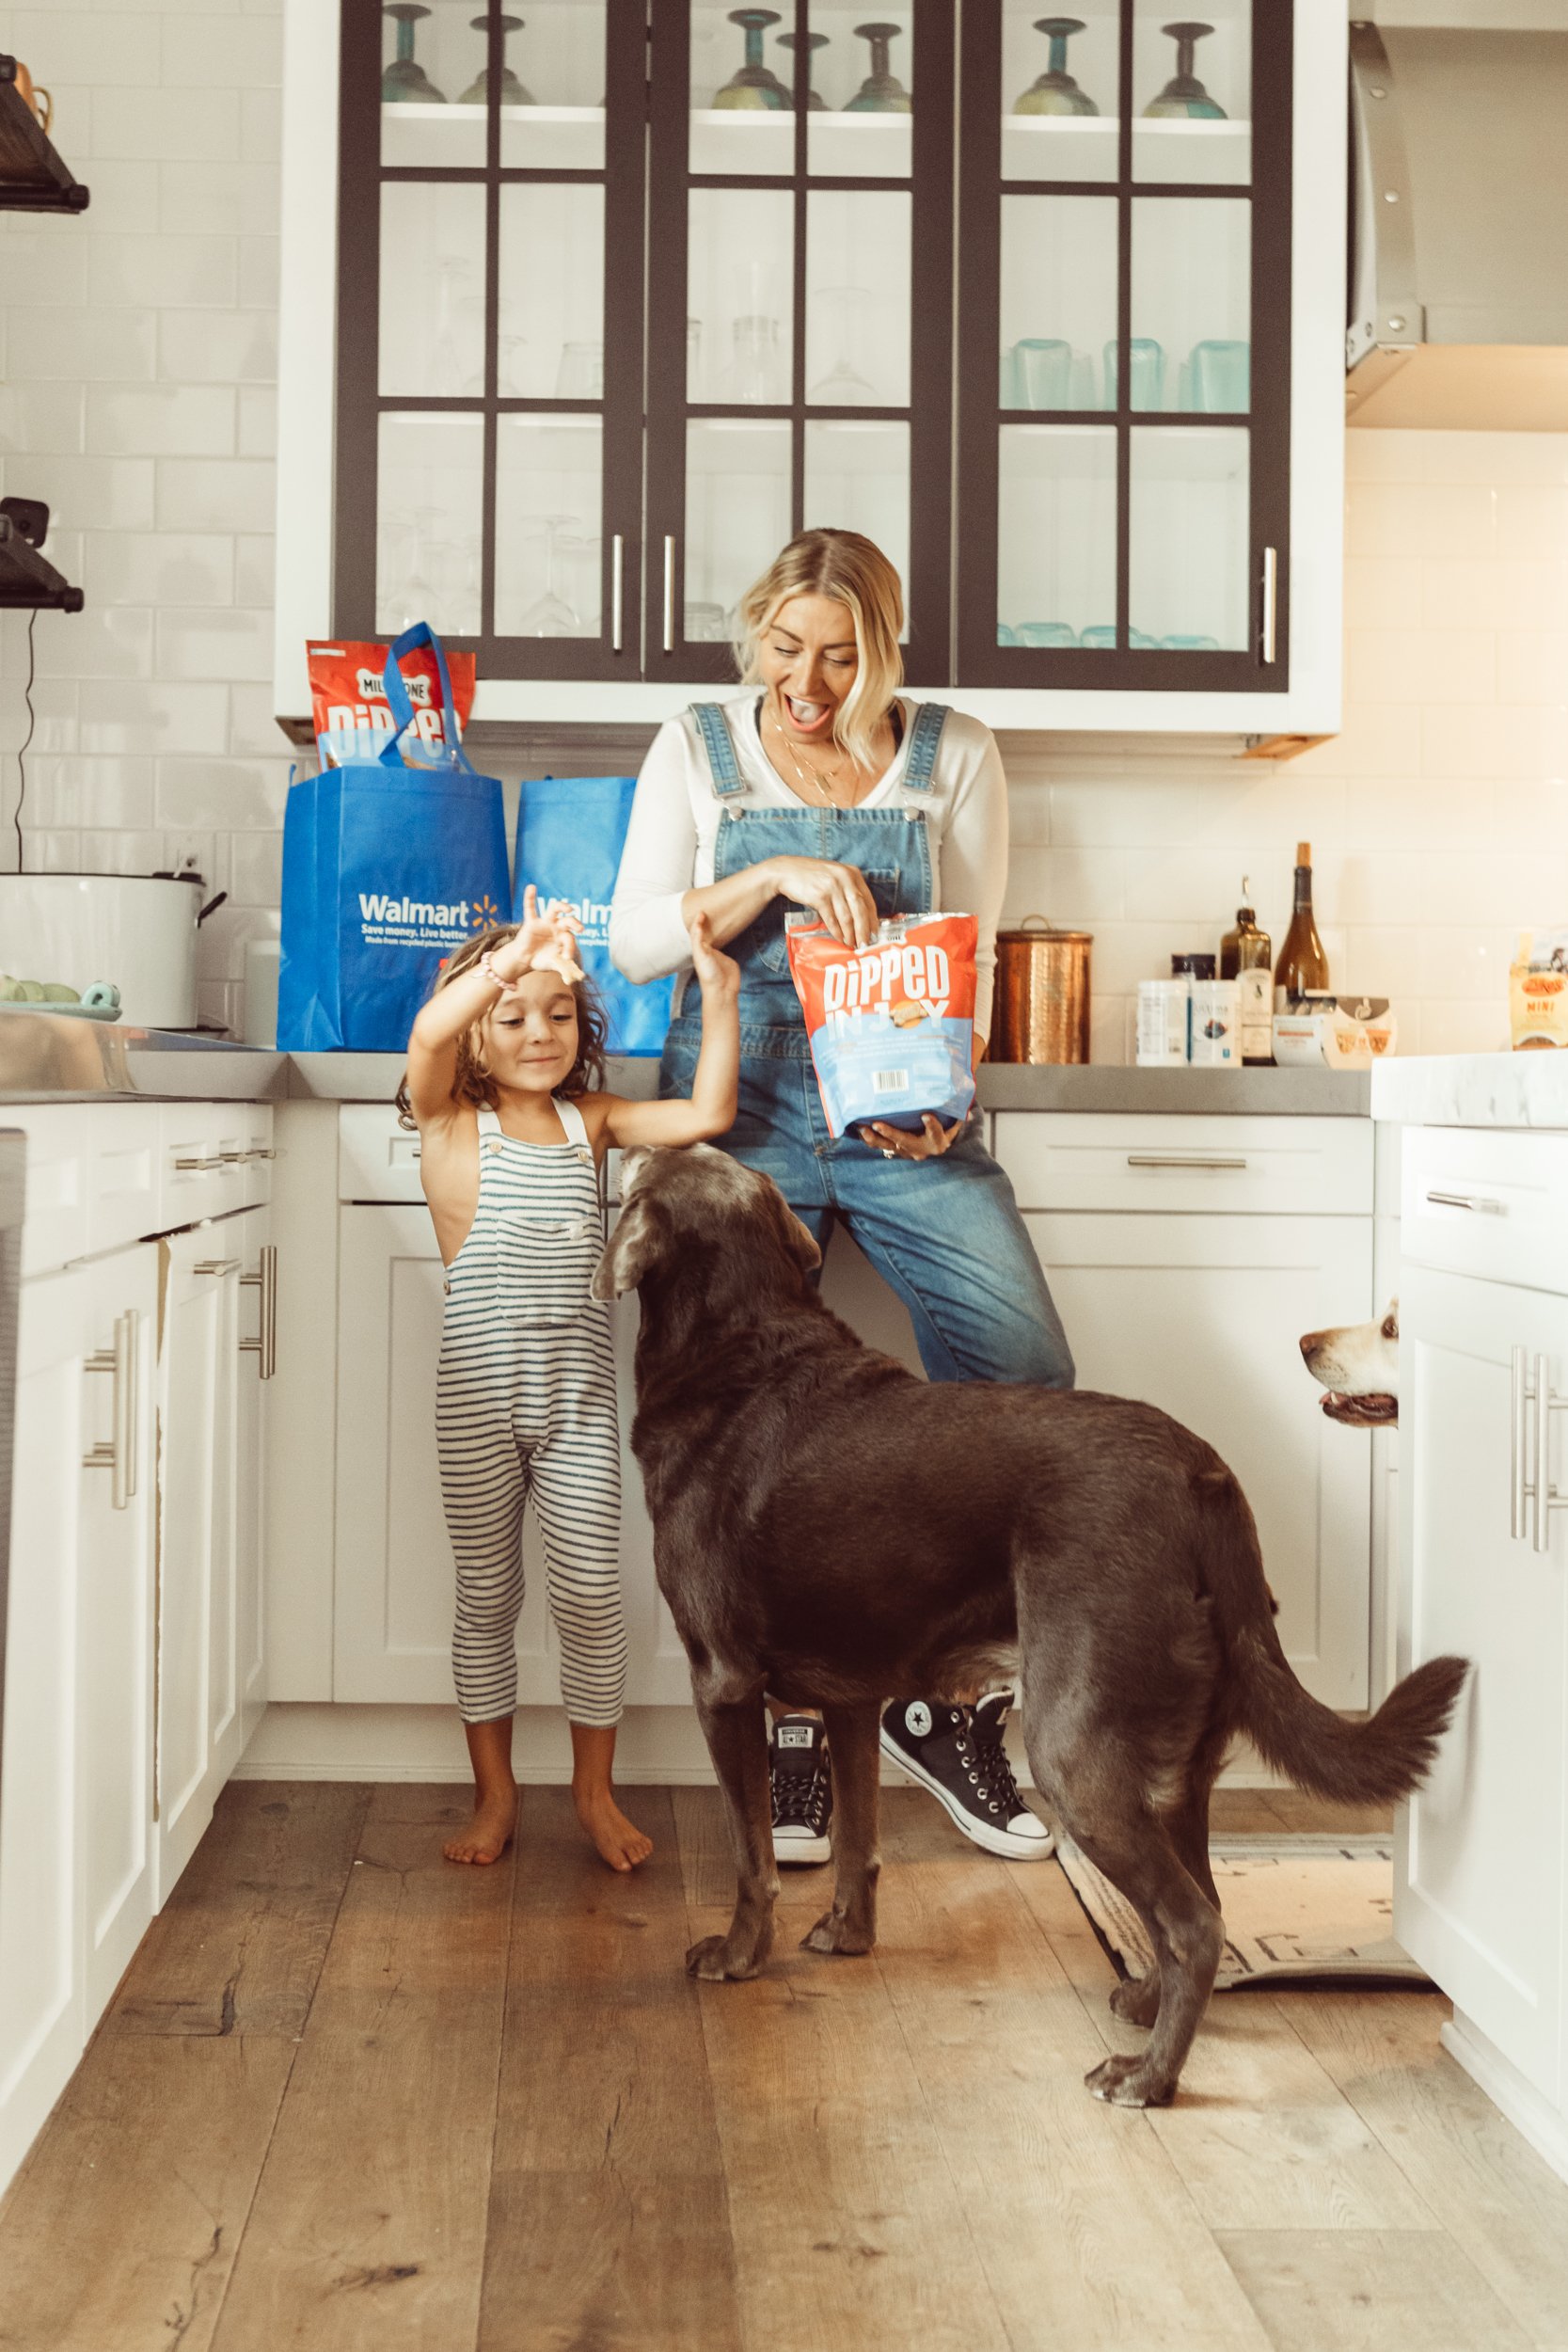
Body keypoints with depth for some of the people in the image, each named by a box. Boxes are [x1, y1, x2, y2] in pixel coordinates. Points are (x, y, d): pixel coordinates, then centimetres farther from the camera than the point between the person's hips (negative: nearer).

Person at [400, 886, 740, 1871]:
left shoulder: (591, 1120, 7)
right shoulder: (452, 1122, -3)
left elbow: (708, 1113, -2)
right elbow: (429, 1035, -23)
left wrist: (719, 995, -10)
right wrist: (513, 955, -38)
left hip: (579, 1392, 2)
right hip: (479, 1394, -2)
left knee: (592, 1594, 3)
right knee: (487, 1596, 9)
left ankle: (595, 1789, 20)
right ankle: (496, 1792, 24)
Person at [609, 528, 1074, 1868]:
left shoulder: (953, 760, 8)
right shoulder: (698, 752, 8)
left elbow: (972, 962, 7)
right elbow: (635, 941, 1)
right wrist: (774, 875, -15)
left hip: (907, 1113, 1)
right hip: (744, 1111, 0)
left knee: (1025, 1373, -17)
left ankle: (947, 1702, 0)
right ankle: (793, 1721, 7)